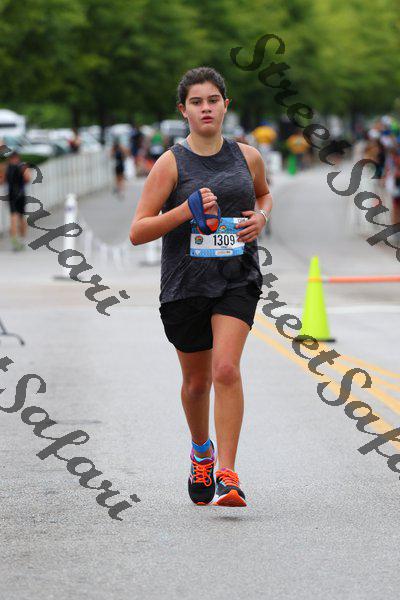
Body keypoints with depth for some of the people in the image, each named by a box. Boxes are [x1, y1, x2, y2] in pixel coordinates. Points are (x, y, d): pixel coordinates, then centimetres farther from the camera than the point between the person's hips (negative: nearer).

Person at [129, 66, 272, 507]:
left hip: (237, 278, 0)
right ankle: (201, 452, 44)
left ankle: (227, 475, -19)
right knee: (196, 380, 14)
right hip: (185, 283, 0)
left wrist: (261, 217, 4)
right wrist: (187, 209, -22)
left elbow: (264, 194, 27)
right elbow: (137, 232, -10)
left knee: (226, 369, -19)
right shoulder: (171, 164, -6)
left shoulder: (248, 156, 4)